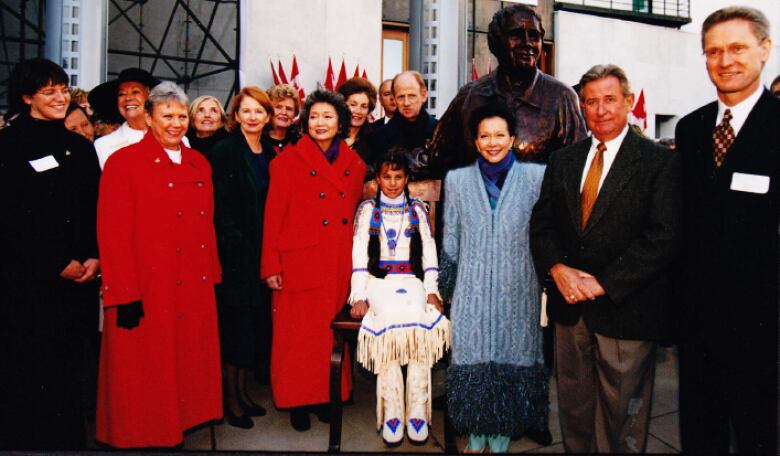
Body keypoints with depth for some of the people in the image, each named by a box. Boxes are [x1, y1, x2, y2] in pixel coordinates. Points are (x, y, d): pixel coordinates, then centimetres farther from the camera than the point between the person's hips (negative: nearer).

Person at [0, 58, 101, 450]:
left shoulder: (80, 147, 13)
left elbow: (96, 211, 12)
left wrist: (93, 258, -2)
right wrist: (58, 265, -9)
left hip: (78, 278, 4)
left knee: (67, 367, 10)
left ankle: (70, 439, 23)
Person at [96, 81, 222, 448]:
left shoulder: (199, 164, 11)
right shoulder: (123, 162, -7)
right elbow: (112, 233, -12)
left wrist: (212, 275, 11)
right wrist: (126, 295, -15)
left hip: (195, 291, 6)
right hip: (147, 294, -6)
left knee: (190, 366, 15)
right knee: (146, 378, 7)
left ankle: (177, 432, 32)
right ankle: (143, 437, 27)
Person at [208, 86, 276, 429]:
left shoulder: (271, 153, 10)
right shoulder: (223, 152, -6)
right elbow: (219, 208, -11)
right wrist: (234, 245, -17)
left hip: (263, 251, 6)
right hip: (235, 251, -6)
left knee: (255, 321, 12)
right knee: (235, 321, 2)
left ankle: (242, 389, 28)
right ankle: (230, 398, 18)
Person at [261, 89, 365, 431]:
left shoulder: (354, 165, 10)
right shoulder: (288, 160, -2)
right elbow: (273, 216, -3)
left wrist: (357, 260, 10)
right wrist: (271, 265, -8)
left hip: (340, 265, 4)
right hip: (299, 263, -3)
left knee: (333, 331, 10)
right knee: (298, 333, 4)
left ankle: (327, 395, 27)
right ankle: (296, 401, 21)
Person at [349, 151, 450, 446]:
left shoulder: (417, 209, 17)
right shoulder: (367, 210, 13)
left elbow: (429, 251, 12)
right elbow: (359, 254, 6)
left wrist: (431, 290, -2)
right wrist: (359, 296, -5)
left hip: (412, 280, 1)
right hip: (379, 280, -1)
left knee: (420, 325, -29)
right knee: (388, 323, -31)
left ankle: (417, 412, -20)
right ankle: (392, 413, -22)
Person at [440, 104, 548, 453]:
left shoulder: (536, 176, 0)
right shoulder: (457, 180, 5)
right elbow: (450, 241, 8)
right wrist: (446, 287, 9)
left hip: (517, 292, -1)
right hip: (472, 292, 1)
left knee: (513, 358, 8)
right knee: (472, 360, 6)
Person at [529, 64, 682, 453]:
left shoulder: (661, 162, -5)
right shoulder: (562, 161, 10)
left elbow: (665, 237, -13)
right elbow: (541, 223, 8)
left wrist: (602, 283, -16)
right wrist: (558, 269, -10)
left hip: (625, 310, -4)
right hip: (570, 307, 4)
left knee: (621, 421, 11)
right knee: (574, 411, 17)